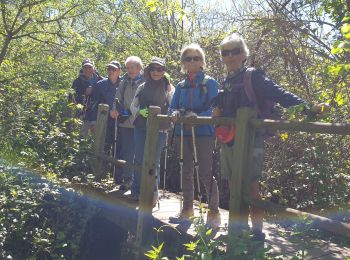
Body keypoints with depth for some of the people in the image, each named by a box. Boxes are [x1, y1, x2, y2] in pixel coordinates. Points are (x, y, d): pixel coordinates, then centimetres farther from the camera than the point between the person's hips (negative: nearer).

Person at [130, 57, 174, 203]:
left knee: (154, 161, 0)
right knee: (139, 159, 6)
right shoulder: (142, 87, 13)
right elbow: (133, 105, 12)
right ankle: (136, 191, 16)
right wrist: (140, 111, -9)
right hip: (140, 128, 3)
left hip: (159, 129, -3)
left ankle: (153, 193, 9)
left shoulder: (169, 88, 5)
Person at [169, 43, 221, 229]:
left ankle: (214, 211, 5)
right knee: (186, 171, 12)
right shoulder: (180, 86, 14)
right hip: (183, 132, 5)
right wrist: (175, 114, -14)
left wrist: (198, 116, -26)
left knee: (205, 172, -6)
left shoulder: (209, 83, 0)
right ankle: (187, 208, 24)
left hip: (204, 132, -5)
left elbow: (213, 108, -9)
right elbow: (172, 107, 10)